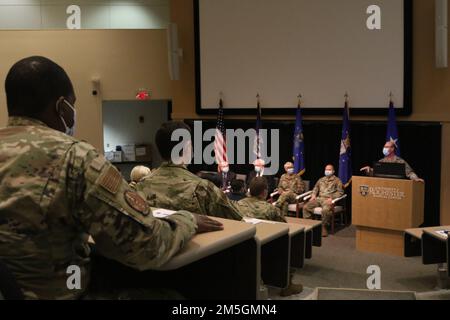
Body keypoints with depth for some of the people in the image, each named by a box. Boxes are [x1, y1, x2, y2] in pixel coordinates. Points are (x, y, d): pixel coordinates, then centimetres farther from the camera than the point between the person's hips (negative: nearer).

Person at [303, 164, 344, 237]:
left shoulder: (337, 180, 11)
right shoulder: (321, 180, 27)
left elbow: (340, 192, 0)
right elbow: (315, 189, 27)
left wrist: (332, 198, -15)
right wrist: (313, 195, 5)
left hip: (328, 200, -5)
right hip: (318, 198, 5)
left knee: (325, 210, -38)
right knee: (306, 207, -18)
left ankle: (324, 227, -21)